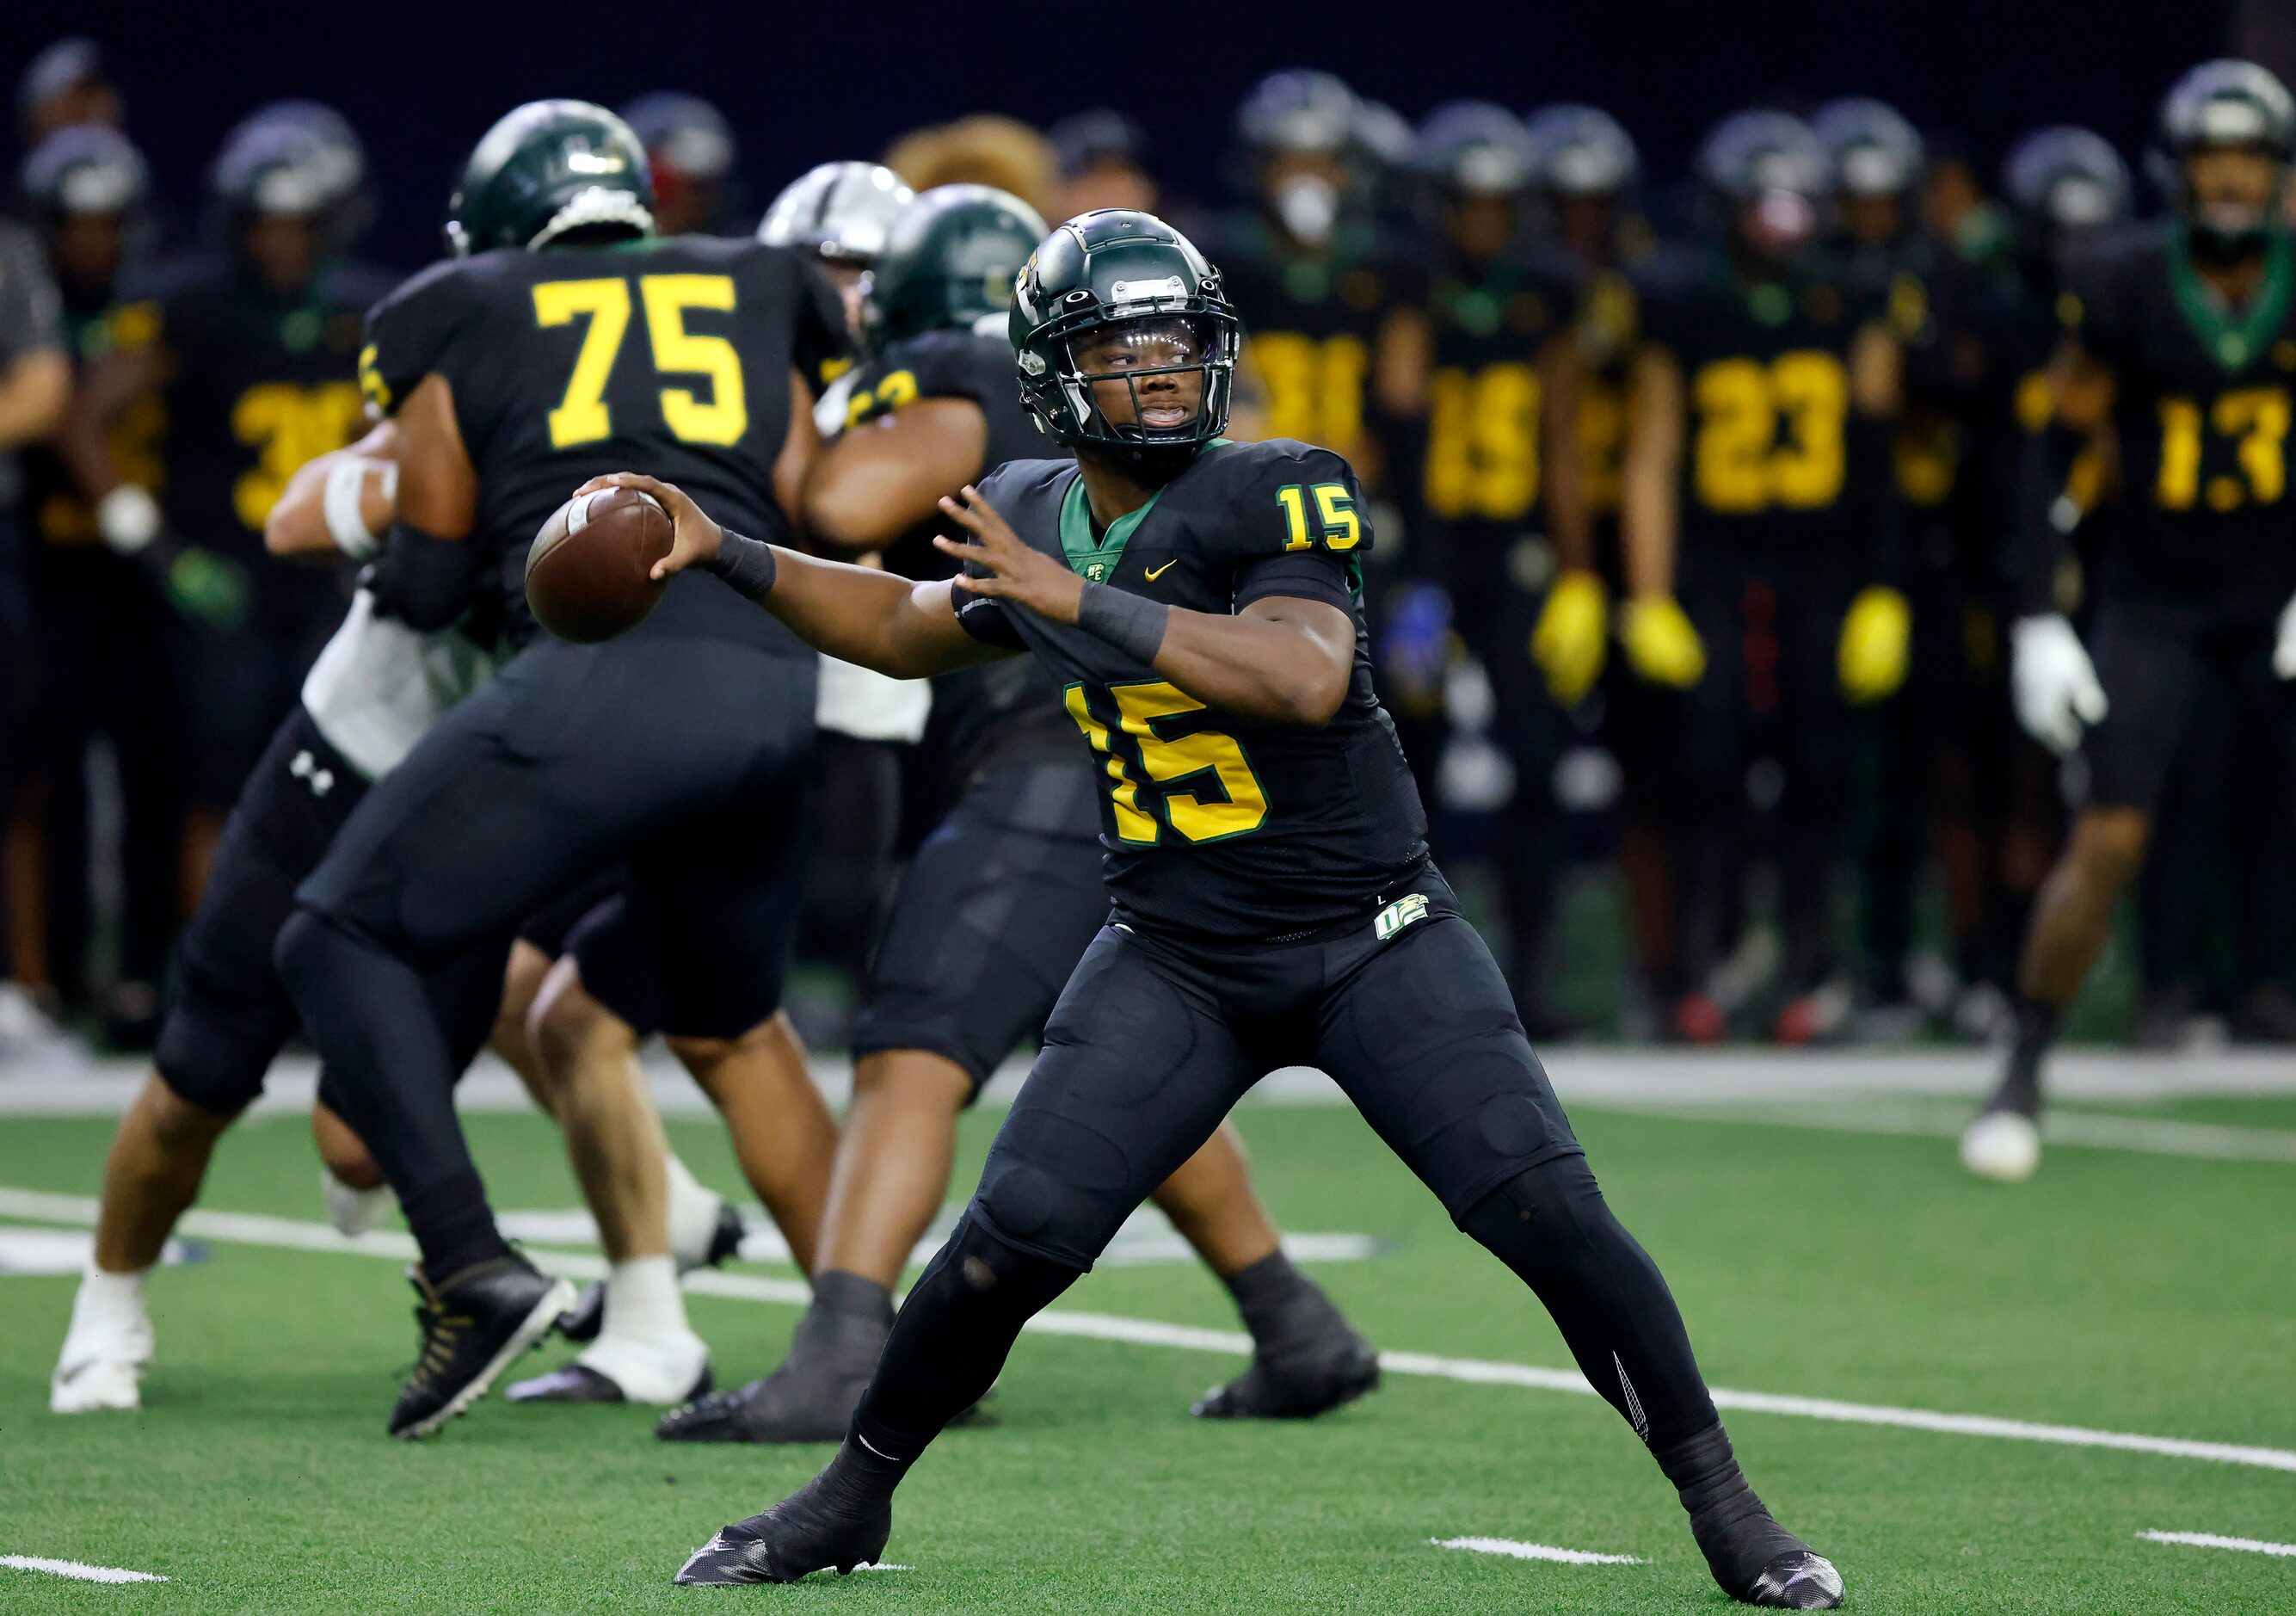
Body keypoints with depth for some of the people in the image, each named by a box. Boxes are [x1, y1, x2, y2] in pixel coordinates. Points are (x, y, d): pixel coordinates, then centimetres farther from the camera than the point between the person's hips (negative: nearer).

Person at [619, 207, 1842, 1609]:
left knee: (1548, 1215, -15)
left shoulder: (1267, 501, -15)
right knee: (1009, 1244, -7)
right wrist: (724, 556, 17)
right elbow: (907, 628, 24)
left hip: (1373, 939, -4)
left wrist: (1082, 602, -32)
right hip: (1178, 958, 4)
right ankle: (852, 1500, 15)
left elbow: (1308, 677, -34)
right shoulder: (1033, 518, 3)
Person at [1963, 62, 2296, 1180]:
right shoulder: (2124, 291, -10)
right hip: (2154, 609, -2)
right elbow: (2057, 454, -4)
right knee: (2108, 843, -12)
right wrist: (2039, 624, -9)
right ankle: (2021, 1078, 0)